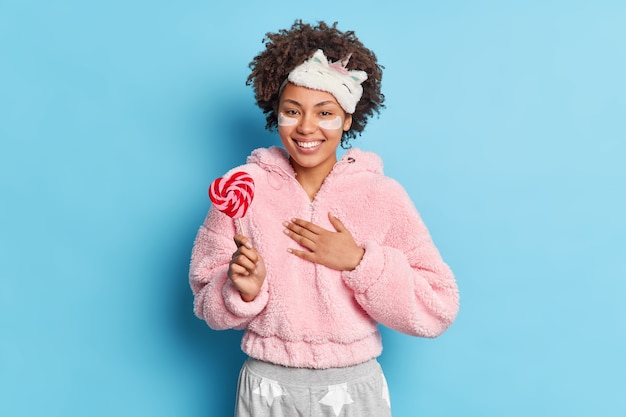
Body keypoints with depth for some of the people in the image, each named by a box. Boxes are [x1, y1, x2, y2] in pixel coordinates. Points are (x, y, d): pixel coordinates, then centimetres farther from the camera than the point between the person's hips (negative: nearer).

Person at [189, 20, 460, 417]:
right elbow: (209, 302, -3)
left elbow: (438, 310, -11)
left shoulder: (384, 195, -10)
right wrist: (243, 292, -23)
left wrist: (359, 262, -20)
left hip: (355, 385, 0)